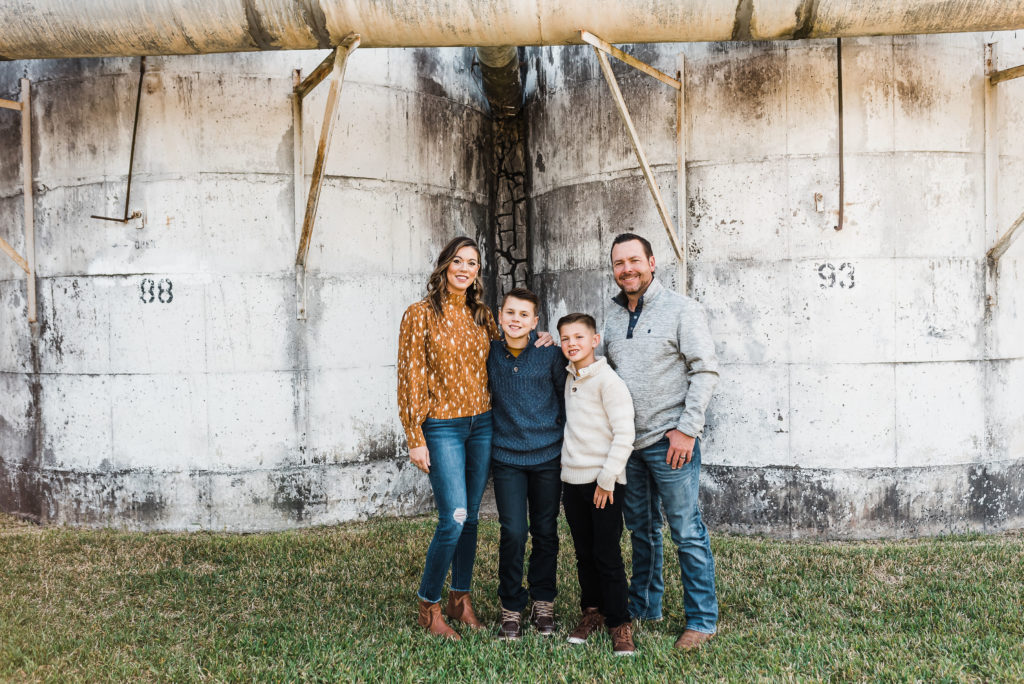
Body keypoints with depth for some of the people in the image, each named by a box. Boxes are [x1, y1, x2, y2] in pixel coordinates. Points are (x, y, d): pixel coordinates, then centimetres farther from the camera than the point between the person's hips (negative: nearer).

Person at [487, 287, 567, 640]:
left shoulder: (550, 353, -6)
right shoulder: (489, 353, -2)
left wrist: (564, 435, 6)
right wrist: (489, 431, 11)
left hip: (548, 455, 0)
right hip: (506, 456, 0)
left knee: (545, 532, 10)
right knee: (513, 532, -5)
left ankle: (543, 603, 27)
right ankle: (511, 608, 12)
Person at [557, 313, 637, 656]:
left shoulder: (608, 380, -11)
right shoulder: (569, 379, 11)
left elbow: (624, 434, -15)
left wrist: (607, 478, -15)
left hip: (604, 482, -6)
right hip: (572, 479, 6)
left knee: (607, 556, -2)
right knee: (584, 553, 13)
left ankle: (619, 623, 9)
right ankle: (591, 612, 27)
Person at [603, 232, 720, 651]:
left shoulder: (680, 309, -7)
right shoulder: (614, 317, 12)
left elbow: (705, 370, -11)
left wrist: (686, 429, -15)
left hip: (670, 441, -6)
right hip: (628, 443, 6)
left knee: (687, 532, -1)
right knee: (641, 529, 17)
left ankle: (702, 619, 11)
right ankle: (644, 607, 30)